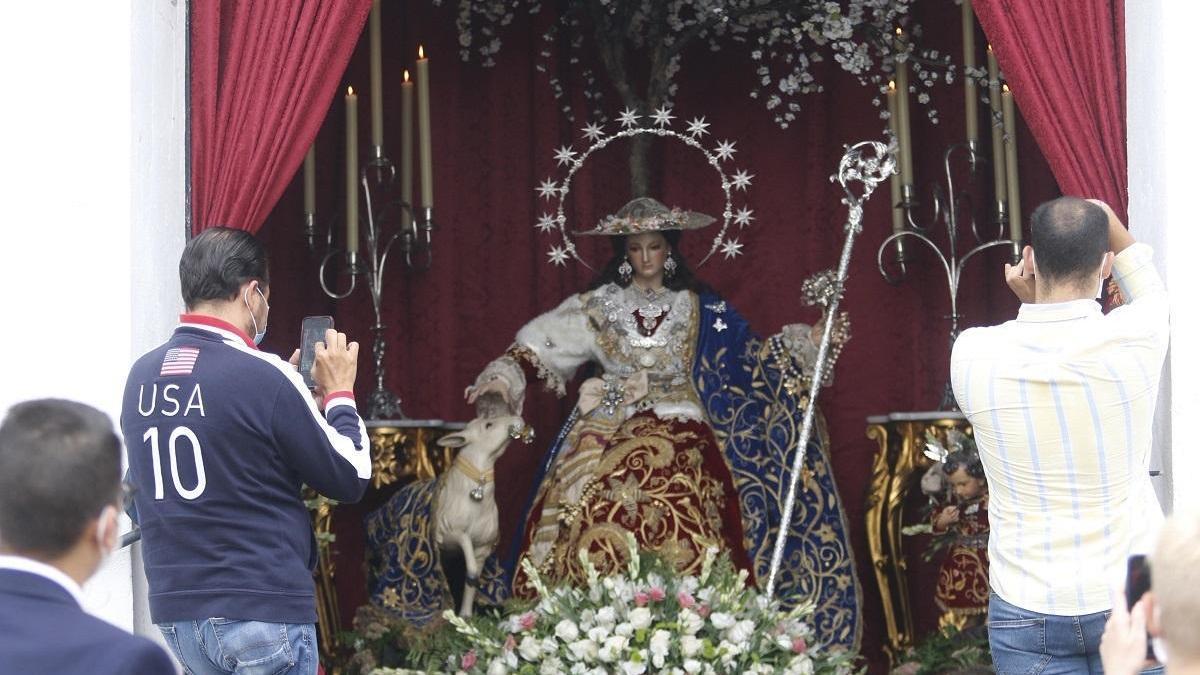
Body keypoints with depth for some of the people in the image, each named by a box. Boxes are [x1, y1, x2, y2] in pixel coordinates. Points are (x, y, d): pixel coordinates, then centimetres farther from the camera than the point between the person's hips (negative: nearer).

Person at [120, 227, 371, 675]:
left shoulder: (142, 375, 4)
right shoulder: (263, 376, -15)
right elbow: (349, 478, -7)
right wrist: (339, 393, 7)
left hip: (174, 611, 7)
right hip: (262, 611, -7)